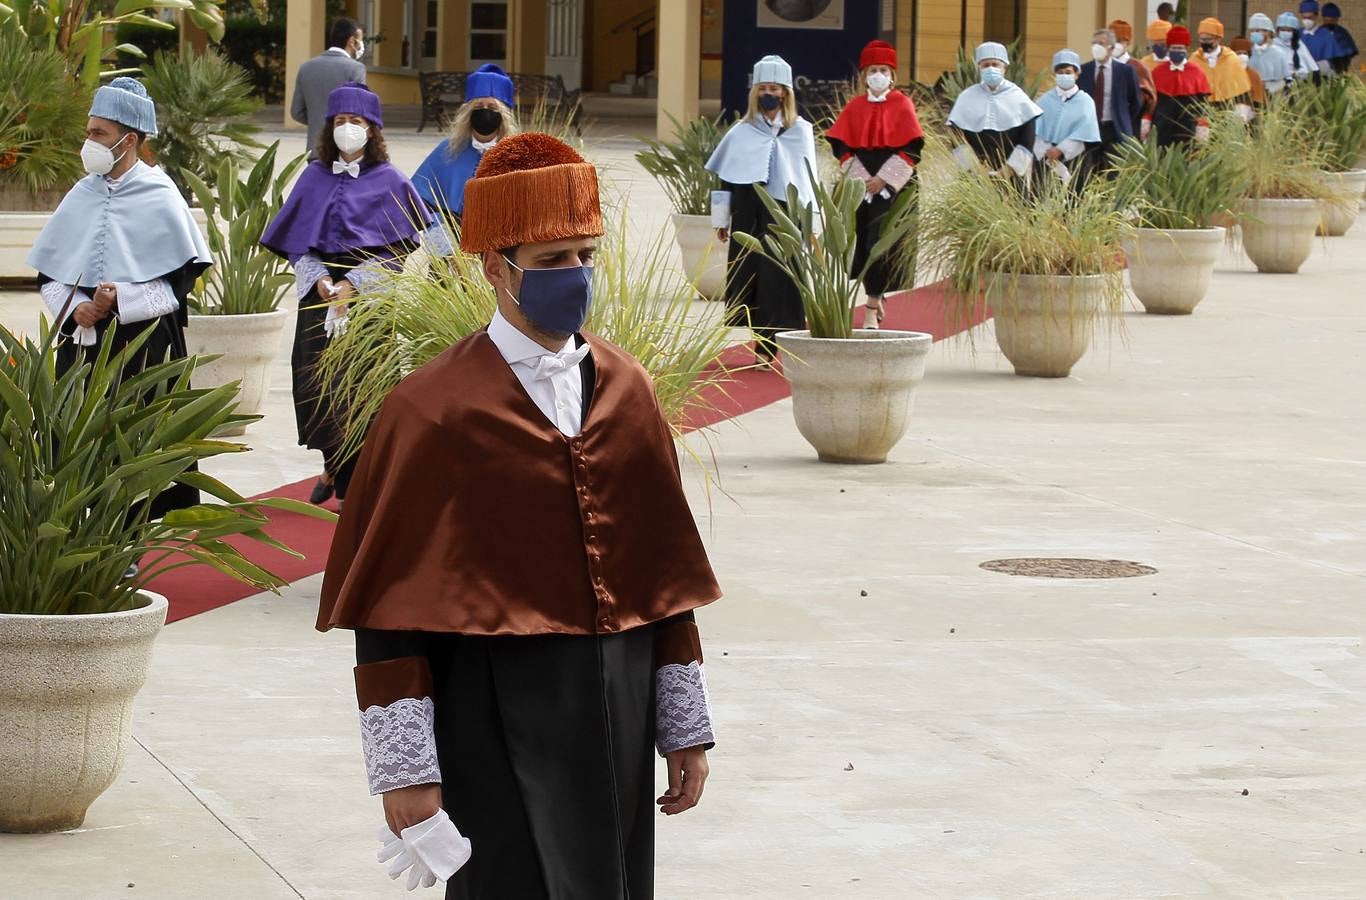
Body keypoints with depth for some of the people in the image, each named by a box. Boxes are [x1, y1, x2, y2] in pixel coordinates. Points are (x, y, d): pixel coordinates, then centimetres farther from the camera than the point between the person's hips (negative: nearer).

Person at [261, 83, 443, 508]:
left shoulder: (390, 182, 0)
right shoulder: (315, 178, 10)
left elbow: (399, 248, -3)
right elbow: (297, 240, 10)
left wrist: (353, 285, -13)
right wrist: (320, 280, -7)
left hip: (370, 295, -3)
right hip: (321, 290, 3)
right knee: (315, 381, -3)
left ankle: (350, 482, 2)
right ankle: (334, 464, 19)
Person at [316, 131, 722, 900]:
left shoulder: (627, 390, 7)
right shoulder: (433, 411, -9)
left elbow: (666, 570, 11)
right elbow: (390, 610, -9)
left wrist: (686, 727, 9)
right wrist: (405, 769, -13)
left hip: (617, 719, 5)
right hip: (496, 726, -5)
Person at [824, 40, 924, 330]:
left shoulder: (901, 105, 0)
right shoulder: (854, 107, 9)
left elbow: (910, 148, -6)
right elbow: (842, 146, 5)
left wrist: (883, 180, -12)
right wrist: (860, 178, -8)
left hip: (893, 186, -3)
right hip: (860, 184, 3)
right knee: (863, 244, 2)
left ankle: (872, 308, -11)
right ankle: (877, 297, 21)